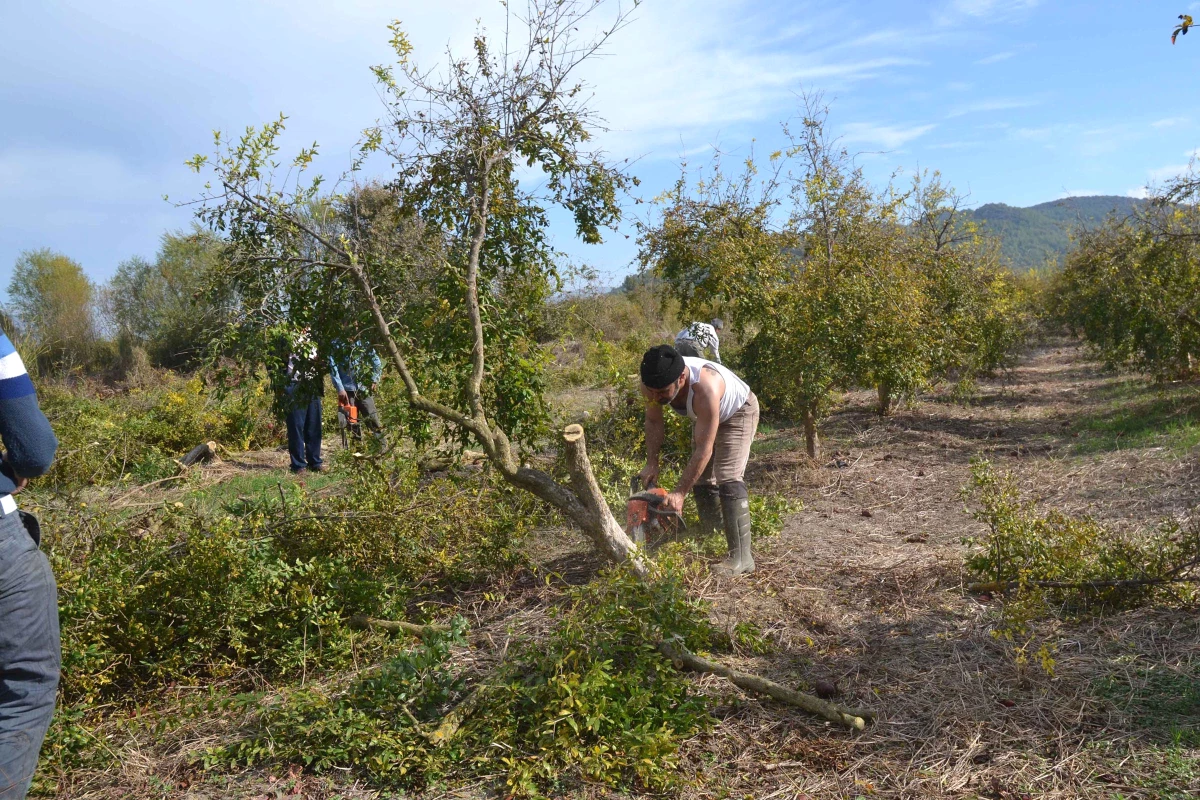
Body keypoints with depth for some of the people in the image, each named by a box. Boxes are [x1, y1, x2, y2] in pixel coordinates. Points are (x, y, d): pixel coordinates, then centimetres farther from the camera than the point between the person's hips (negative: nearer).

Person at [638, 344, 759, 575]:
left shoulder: (704, 388, -45)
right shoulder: (652, 383, -26)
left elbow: (704, 450, -40)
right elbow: (653, 422, -7)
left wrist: (679, 493, -39)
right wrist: (652, 464, -15)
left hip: (737, 411, -7)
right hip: (704, 416, 7)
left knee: (728, 478, -20)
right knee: (701, 478, 3)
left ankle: (741, 556, -20)